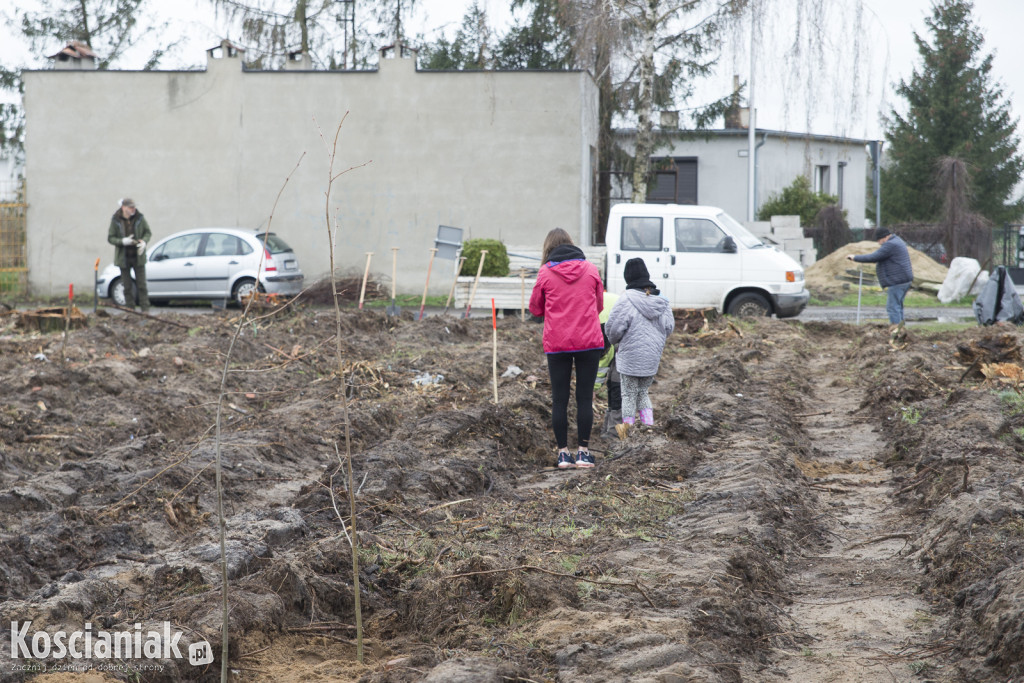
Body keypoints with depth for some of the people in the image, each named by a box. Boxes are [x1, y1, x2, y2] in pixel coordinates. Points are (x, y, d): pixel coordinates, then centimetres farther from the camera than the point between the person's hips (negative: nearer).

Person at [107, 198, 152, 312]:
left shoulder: (139, 218, -3)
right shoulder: (115, 220, -5)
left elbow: (148, 232, 7)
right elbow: (110, 238, -3)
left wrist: (144, 241, -15)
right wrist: (123, 241, -21)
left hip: (138, 256, 0)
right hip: (124, 257, 0)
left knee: (142, 284, -2)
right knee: (127, 286, 4)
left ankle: (145, 309, 1)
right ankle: (130, 309, 11)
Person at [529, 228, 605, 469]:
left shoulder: (545, 272, -2)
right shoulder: (590, 269, 3)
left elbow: (536, 309, 7)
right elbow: (599, 305, 13)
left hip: (556, 343, -1)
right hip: (589, 341, 1)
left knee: (559, 399, 6)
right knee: (585, 397, 5)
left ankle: (563, 452, 6)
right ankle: (583, 451, 4)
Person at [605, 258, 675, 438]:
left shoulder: (626, 300, -17)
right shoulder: (661, 300, -1)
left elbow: (614, 328, -16)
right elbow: (669, 327, 6)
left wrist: (615, 341, 5)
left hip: (630, 357, -5)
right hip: (653, 356, 5)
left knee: (629, 395, 8)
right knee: (643, 392, 20)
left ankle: (628, 427, 10)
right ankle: (649, 425, 14)